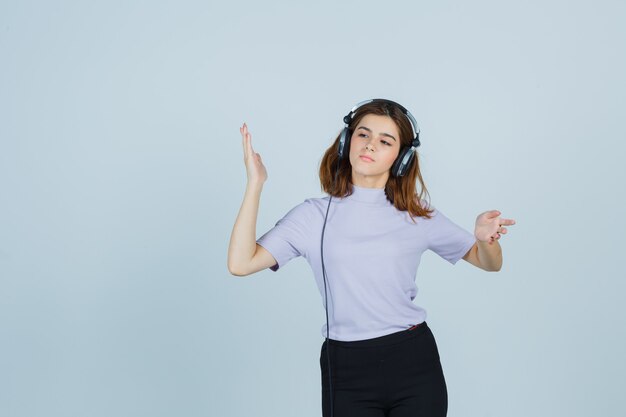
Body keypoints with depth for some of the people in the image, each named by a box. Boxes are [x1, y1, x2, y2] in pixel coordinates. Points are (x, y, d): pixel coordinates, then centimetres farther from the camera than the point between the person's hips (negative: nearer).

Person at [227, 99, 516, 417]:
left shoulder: (418, 216, 4)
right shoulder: (314, 215, 1)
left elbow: (489, 263, 12)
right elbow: (240, 263, -9)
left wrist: (484, 238, -12)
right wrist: (255, 184, -12)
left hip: (415, 364, 1)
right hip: (346, 370, -1)